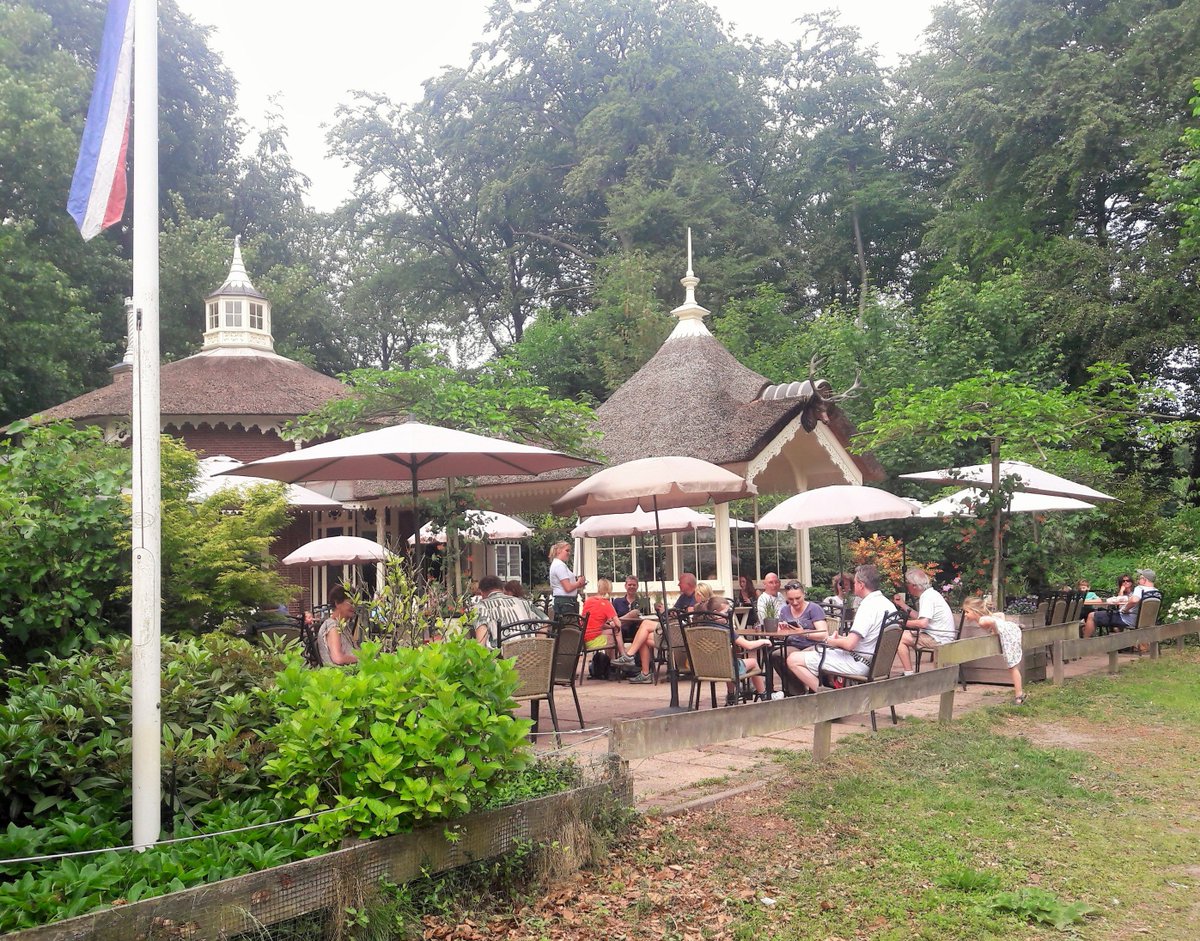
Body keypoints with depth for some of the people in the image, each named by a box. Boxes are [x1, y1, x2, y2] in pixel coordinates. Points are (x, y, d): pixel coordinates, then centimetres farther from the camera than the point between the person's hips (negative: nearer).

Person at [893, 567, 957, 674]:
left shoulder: (927, 597, -16)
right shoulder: (931, 593, 15)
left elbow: (923, 623, -26)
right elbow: (921, 617, 18)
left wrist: (904, 623, -14)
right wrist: (902, 605, 21)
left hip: (939, 640, -11)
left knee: (899, 638, -14)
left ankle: (909, 673, -14)